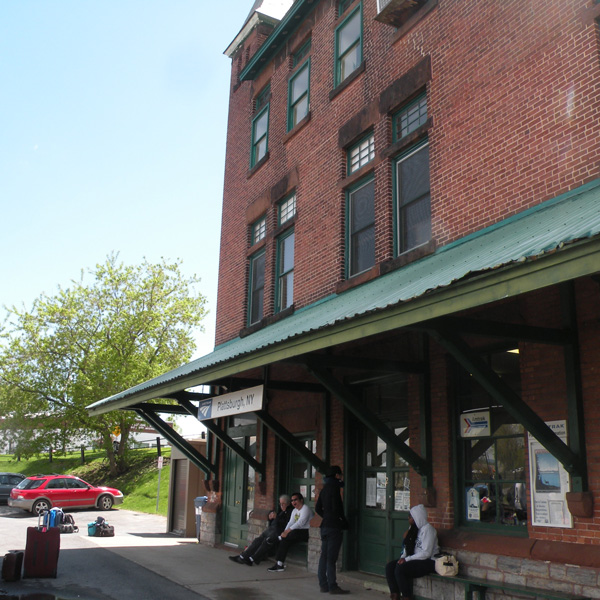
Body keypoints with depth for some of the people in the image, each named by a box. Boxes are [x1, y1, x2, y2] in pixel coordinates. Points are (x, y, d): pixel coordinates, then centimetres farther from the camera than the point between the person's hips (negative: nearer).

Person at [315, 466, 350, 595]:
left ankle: (323, 584, 15)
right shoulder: (334, 487, -11)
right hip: (334, 526, -8)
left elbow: (318, 509, 18)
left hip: (325, 526, 8)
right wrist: (344, 521, -6)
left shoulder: (325, 488, 15)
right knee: (331, 558, -6)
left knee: (324, 556, 10)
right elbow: (336, 508, -18)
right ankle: (332, 586, -3)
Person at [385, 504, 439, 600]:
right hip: (416, 559, 9)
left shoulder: (428, 529, -15)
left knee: (400, 569, -28)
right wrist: (403, 557, -3)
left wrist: (407, 559, -20)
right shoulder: (414, 528, 12)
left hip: (428, 562, -9)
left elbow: (426, 553, -21)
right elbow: (408, 546, 18)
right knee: (389, 566, -9)